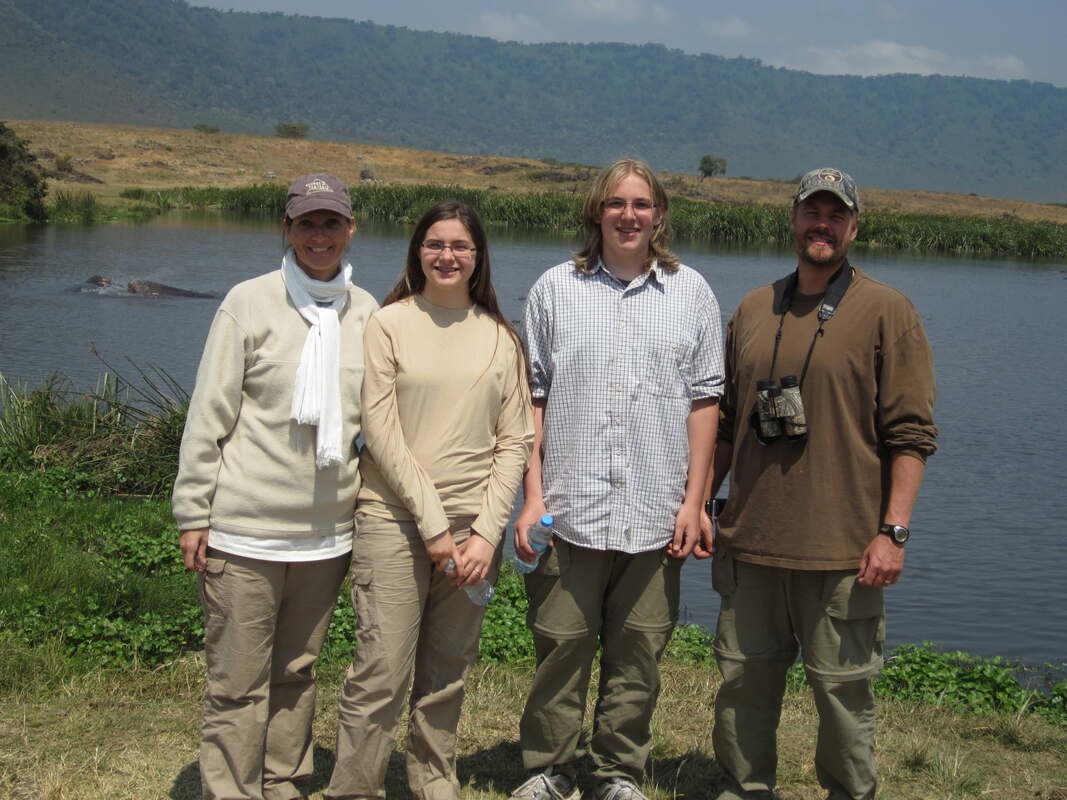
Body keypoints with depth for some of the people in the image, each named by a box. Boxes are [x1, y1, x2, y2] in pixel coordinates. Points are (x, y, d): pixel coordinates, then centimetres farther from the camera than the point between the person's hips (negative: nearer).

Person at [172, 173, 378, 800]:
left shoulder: (366, 312, 7)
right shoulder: (250, 303, -4)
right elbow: (208, 414, -3)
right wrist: (193, 513, -5)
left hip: (327, 532, 4)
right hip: (246, 530, -4)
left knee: (297, 674, 13)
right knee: (238, 683, 0)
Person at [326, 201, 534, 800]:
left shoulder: (500, 336, 10)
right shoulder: (391, 324, 1)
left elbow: (514, 442, 7)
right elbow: (381, 433, -5)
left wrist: (487, 531, -4)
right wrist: (433, 523, -10)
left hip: (473, 527, 3)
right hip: (395, 521, -3)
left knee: (447, 678, 9)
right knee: (382, 675, -5)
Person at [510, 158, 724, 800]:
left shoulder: (691, 293, 8)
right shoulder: (556, 289, 7)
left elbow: (704, 400, 8)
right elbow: (533, 398, 6)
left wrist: (693, 501, 2)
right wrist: (533, 495, -1)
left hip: (655, 514, 1)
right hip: (571, 507, 0)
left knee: (638, 655, 6)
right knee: (560, 646, 3)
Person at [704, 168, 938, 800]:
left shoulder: (887, 311, -2)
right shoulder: (754, 309, 12)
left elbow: (911, 433, -7)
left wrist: (893, 531, -13)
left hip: (843, 551, -4)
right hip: (750, 541, 5)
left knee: (844, 690, 4)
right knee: (746, 679, 12)